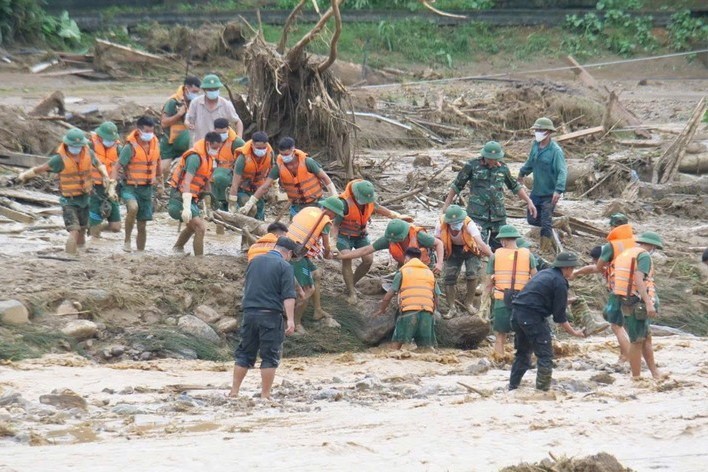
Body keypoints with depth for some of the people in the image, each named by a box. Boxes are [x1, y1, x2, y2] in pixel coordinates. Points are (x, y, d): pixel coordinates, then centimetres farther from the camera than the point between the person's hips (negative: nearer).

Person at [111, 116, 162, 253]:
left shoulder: (155, 144, 4)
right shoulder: (131, 147, -14)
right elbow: (117, 168, -16)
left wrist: (159, 179, 35)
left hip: (147, 188, 6)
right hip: (131, 188, -6)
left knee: (142, 225, 11)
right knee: (133, 208, -35)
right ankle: (127, 241, -20)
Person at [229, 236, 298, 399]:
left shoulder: (255, 262, 13)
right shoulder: (284, 266, -6)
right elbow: (288, 295, -15)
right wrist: (290, 320, -19)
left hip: (249, 312, 5)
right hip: (271, 315, -5)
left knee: (244, 353, 13)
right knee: (270, 356, 2)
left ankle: (234, 391, 12)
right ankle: (265, 395, 1)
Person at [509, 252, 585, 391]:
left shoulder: (544, 274, 20)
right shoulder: (560, 283, -7)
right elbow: (559, 315, -7)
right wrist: (573, 332, 3)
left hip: (517, 312, 9)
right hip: (532, 317, -9)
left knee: (523, 353, 21)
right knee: (545, 355, -1)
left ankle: (512, 388, 24)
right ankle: (543, 389, -3)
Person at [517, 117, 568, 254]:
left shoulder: (555, 150, -20)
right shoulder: (535, 145, 1)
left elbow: (562, 171, -26)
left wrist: (558, 190, -37)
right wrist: (522, 173, 36)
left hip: (549, 193, -8)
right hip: (536, 191, 8)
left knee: (546, 223, -4)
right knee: (532, 219, 14)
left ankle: (546, 249, 8)